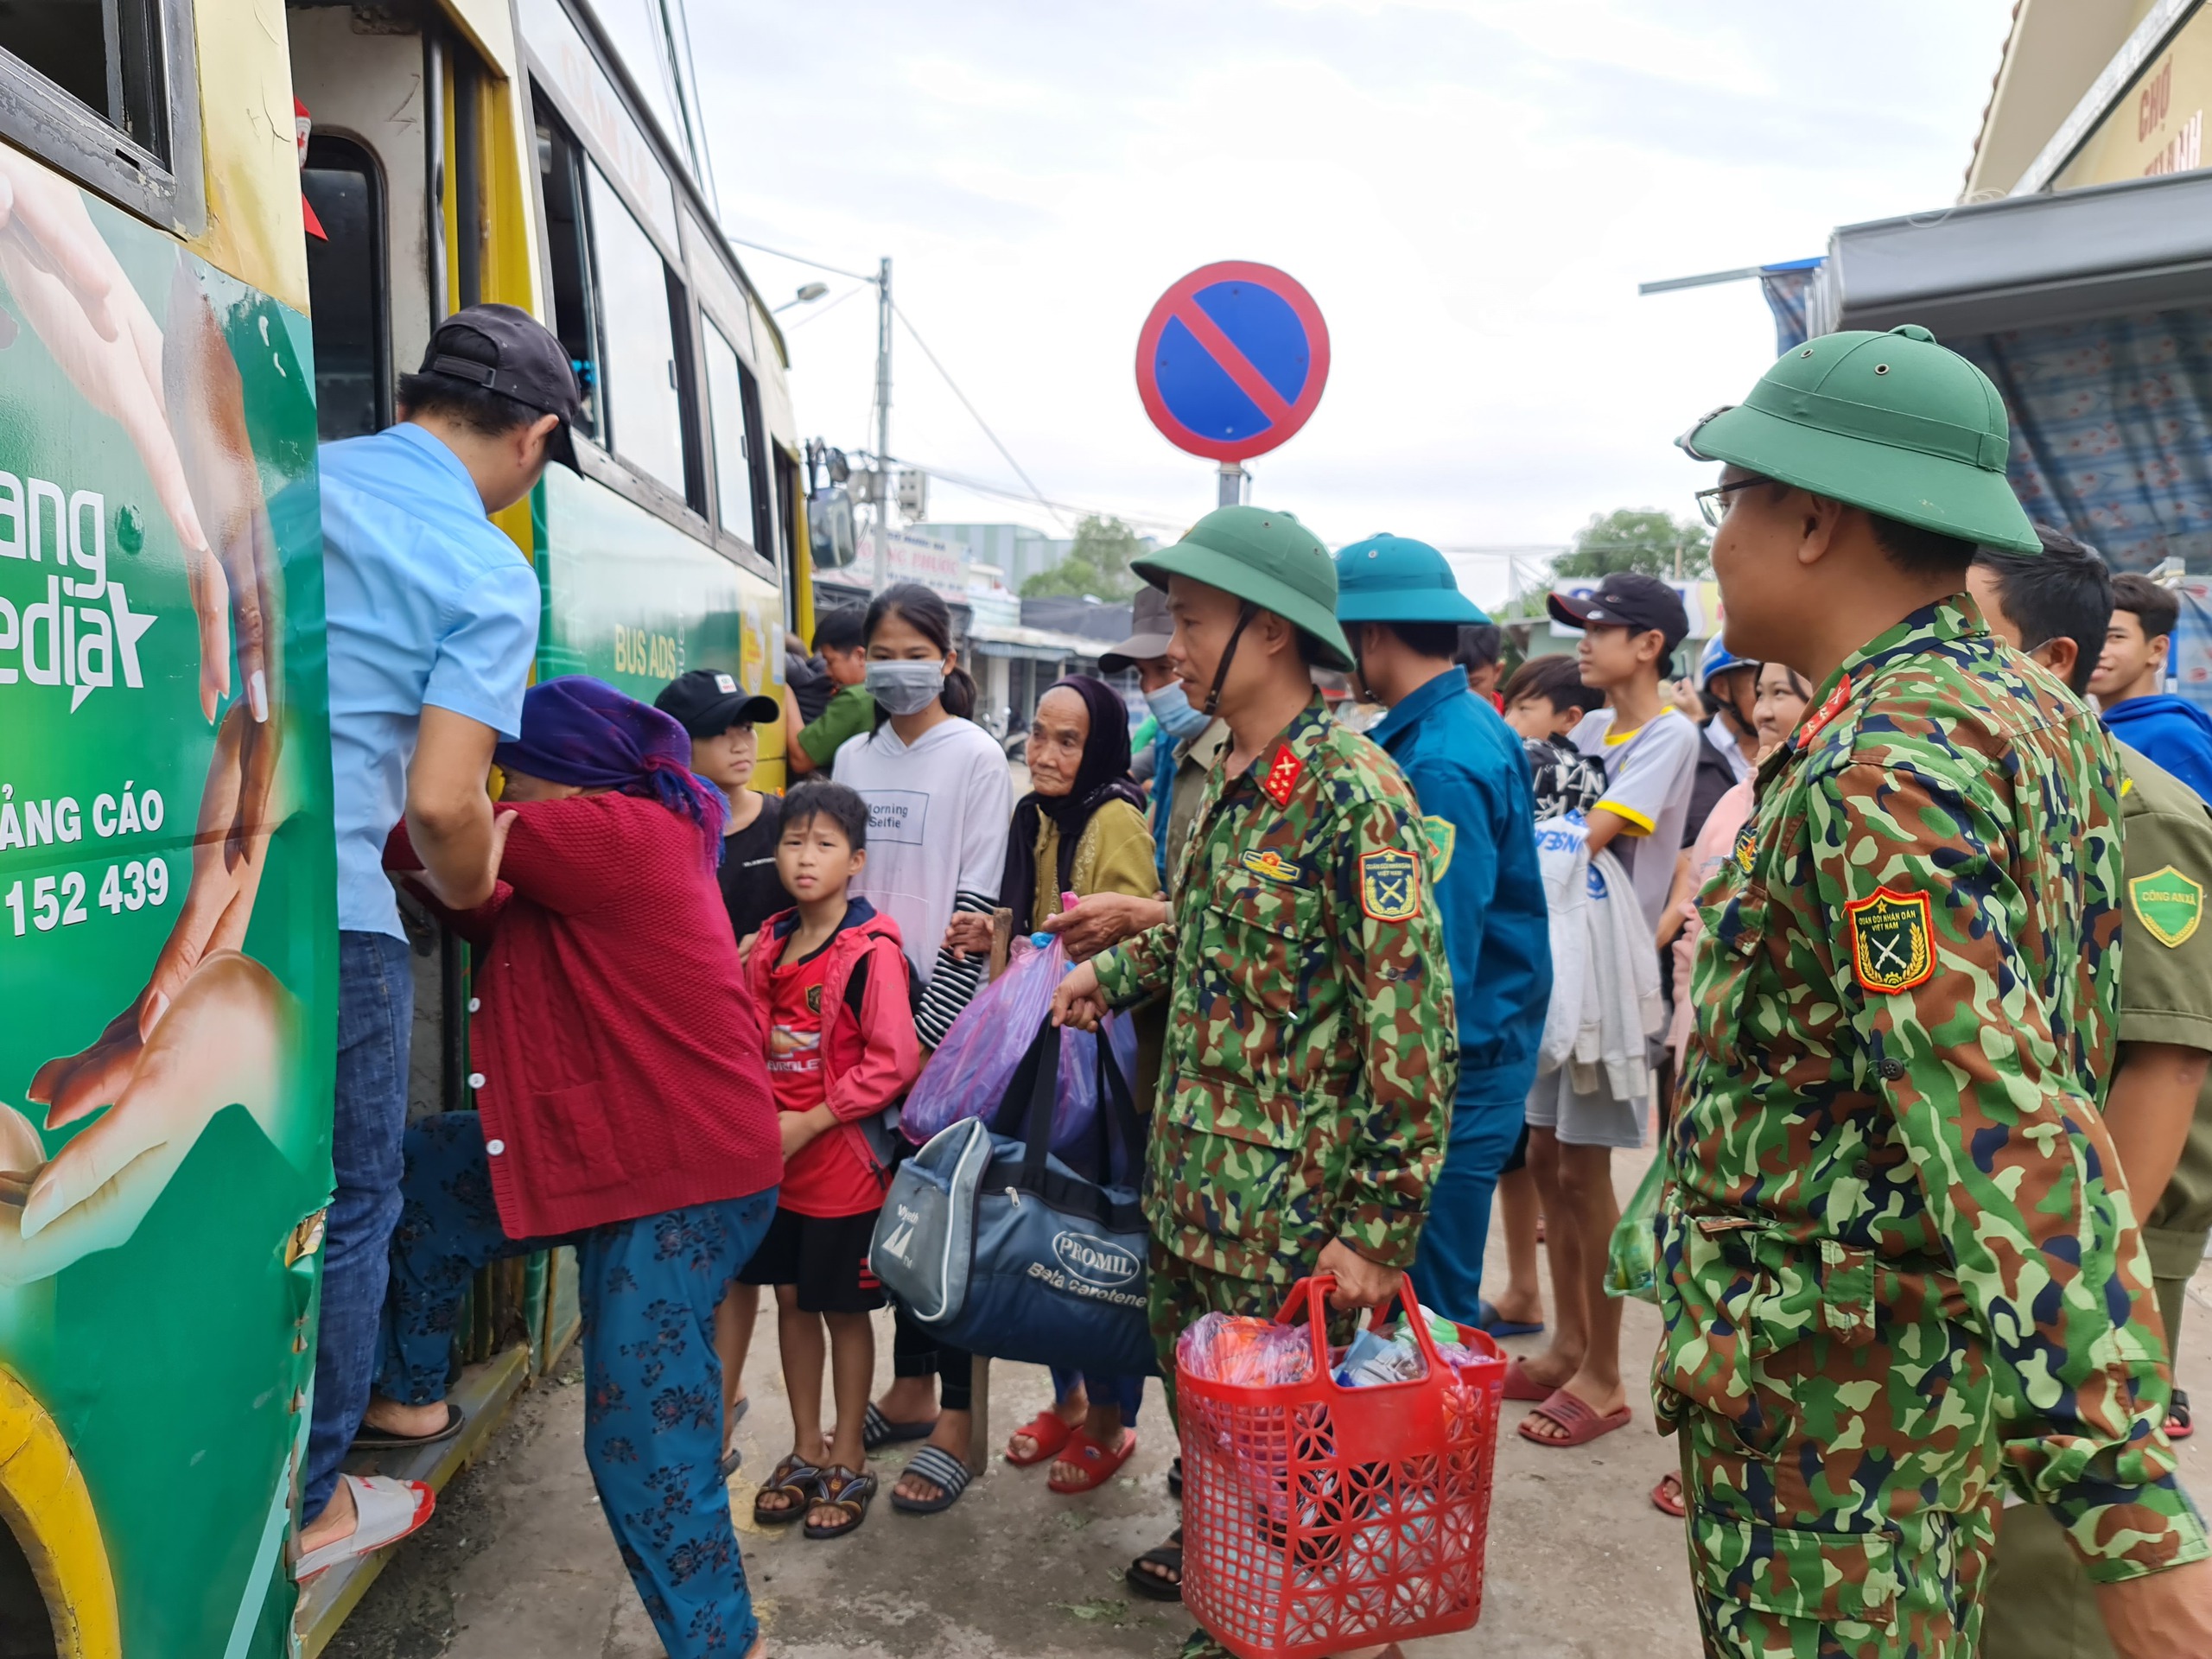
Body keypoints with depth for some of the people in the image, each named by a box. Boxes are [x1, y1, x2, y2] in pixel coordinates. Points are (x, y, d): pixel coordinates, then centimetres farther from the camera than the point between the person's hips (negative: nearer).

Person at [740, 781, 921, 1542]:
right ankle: (805, 1451, 31)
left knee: (843, 1308, 7)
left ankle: (848, 1462, 24)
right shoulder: (770, 944, 5)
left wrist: (808, 1123, -18)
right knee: (791, 1299, 15)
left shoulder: (872, 952, -16)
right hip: (774, 1160, 6)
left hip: (843, 1160, -6)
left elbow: (895, 1060, -21)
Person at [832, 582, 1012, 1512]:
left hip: (945, 1014, -5)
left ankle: (956, 1424, 7)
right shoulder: (854, 758, 11)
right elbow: (835, 879, 13)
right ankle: (910, 1390, 27)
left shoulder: (976, 757, -5)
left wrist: (930, 1025, -15)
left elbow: (978, 903, -10)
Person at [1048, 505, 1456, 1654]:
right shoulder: (1229, 775, 6)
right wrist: (1116, 971, 18)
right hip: (1187, 1175, 8)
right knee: (1193, 1387, 24)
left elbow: (1412, 1019, -24)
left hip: (1287, 1207, -8)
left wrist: (1378, 1225, -23)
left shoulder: (1351, 787, -21)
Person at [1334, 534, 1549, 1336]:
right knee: (1435, 1303, 20)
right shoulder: (1471, 725, 10)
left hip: (1453, 1070, -10)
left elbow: (1433, 965, -24)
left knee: (1427, 1315, 3)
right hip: (1471, 1059, 10)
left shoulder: (1442, 766, -22)